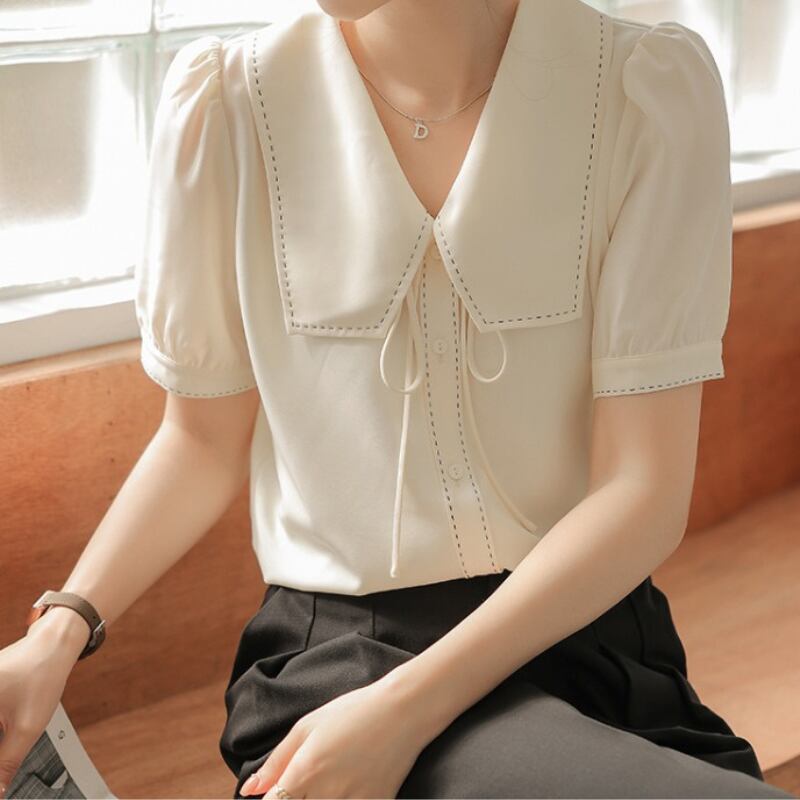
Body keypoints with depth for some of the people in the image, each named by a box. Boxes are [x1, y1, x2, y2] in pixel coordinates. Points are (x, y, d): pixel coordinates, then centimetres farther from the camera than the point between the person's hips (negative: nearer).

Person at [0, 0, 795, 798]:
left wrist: (403, 711, -19)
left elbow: (643, 491, -11)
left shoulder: (652, 88, -8)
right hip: (336, 659, -2)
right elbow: (206, 438, 7)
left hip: (585, 634, 2)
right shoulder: (223, 101, -5)